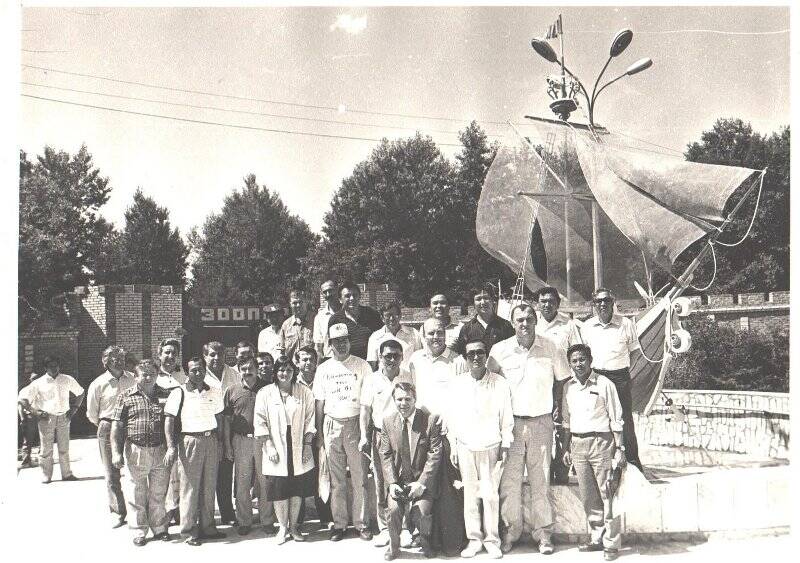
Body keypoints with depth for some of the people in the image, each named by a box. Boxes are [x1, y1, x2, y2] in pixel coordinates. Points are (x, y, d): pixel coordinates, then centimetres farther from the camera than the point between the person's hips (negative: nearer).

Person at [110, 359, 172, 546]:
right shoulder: (126, 397, 0)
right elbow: (117, 427, -1)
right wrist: (116, 452, -8)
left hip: (160, 452, 2)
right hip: (136, 452, -2)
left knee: (159, 494, 11)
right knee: (137, 495, 6)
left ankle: (160, 528, 25)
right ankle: (139, 532, 18)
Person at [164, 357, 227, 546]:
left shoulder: (214, 393, 10)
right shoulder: (179, 393, -3)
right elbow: (169, 421, -6)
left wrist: (220, 443, 11)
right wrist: (171, 447, -14)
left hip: (211, 440, 4)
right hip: (189, 441, -4)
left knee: (209, 486, 8)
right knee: (189, 488, -1)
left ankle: (207, 527, 19)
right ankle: (189, 531, 8)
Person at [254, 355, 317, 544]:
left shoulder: (305, 393, 5)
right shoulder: (265, 394, 1)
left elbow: (310, 421, 6)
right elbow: (260, 422, -1)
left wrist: (308, 445, -1)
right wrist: (269, 447, -7)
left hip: (299, 449, 1)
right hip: (276, 449, -1)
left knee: (298, 489, 5)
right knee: (279, 490, 1)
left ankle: (294, 526, 18)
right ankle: (283, 527, 15)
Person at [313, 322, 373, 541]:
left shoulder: (362, 366, 1)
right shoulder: (324, 369, 8)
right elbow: (319, 403, 11)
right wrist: (319, 433, 6)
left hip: (355, 424, -2)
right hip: (332, 425, 2)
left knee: (359, 477, 0)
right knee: (336, 479, 6)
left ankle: (361, 523, 8)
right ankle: (339, 523, 14)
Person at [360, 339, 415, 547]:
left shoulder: (409, 378, 1)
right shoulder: (371, 380, 0)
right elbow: (365, 410, 3)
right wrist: (364, 436, -6)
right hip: (381, 434, 0)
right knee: (382, 483, 5)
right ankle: (384, 528, 15)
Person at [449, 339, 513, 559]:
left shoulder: (499, 383, -4)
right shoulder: (458, 384, 2)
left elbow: (506, 417, 1)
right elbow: (453, 417, 8)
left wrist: (505, 445, 0)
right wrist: (453, 446, 7)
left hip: (491, 446, -2)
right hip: (466, 447, 2)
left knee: (491, 494, -1)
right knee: (470, 494, 5)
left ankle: (492, 539, 12)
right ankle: (474, 539, 16)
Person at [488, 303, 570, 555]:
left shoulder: (551, 349, 0)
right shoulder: (500, 350, -1)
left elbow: (563, 381, 12)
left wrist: (555, 407, 4)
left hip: (541, 422, 0)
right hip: (511, 423, 0)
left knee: (541, 480, 5)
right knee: (509, 480, 2)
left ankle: (543, 533, 14)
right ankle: (511, 530, 14)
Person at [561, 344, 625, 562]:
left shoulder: (604, 384, -5)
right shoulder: (568, 387, 9)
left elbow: (616, 419, -4)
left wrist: (619, 449, -7)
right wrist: (567, 448, 14)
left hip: (601, 442, -5)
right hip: (578, 444, 5)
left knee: (607, 494, -3)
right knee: (588, 496, 9)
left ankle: (611, 543, 4)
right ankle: (596, 539, 20)